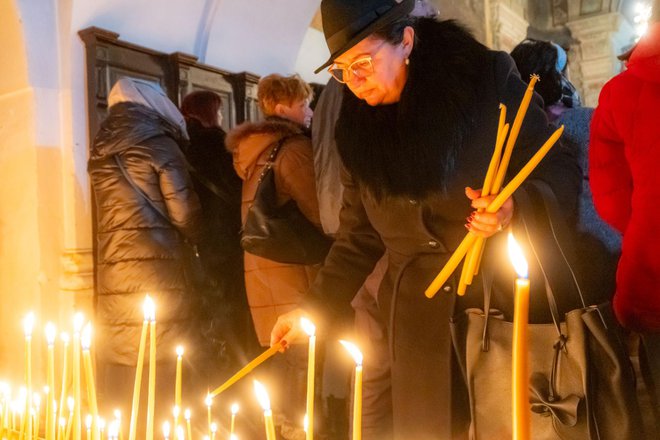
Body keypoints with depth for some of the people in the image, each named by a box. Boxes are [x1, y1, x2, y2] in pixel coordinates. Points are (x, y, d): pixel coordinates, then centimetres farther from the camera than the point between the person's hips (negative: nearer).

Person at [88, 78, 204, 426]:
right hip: (155, 270, -6)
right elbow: (184, 214, -6)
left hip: (111, 274, 6)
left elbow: (107, 214, 15)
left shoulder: (101, 151, 14)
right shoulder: (158, 144, -3)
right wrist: (191, 243, 10)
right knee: (163, 382, 0)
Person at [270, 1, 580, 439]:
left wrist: (517, 208, -23)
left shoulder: (488, 79, -7)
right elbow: (359, 235, 12)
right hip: (418, 320, 3)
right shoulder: (357, 126, 4)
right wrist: (316, 309, 6)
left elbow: (561, 172, -3)